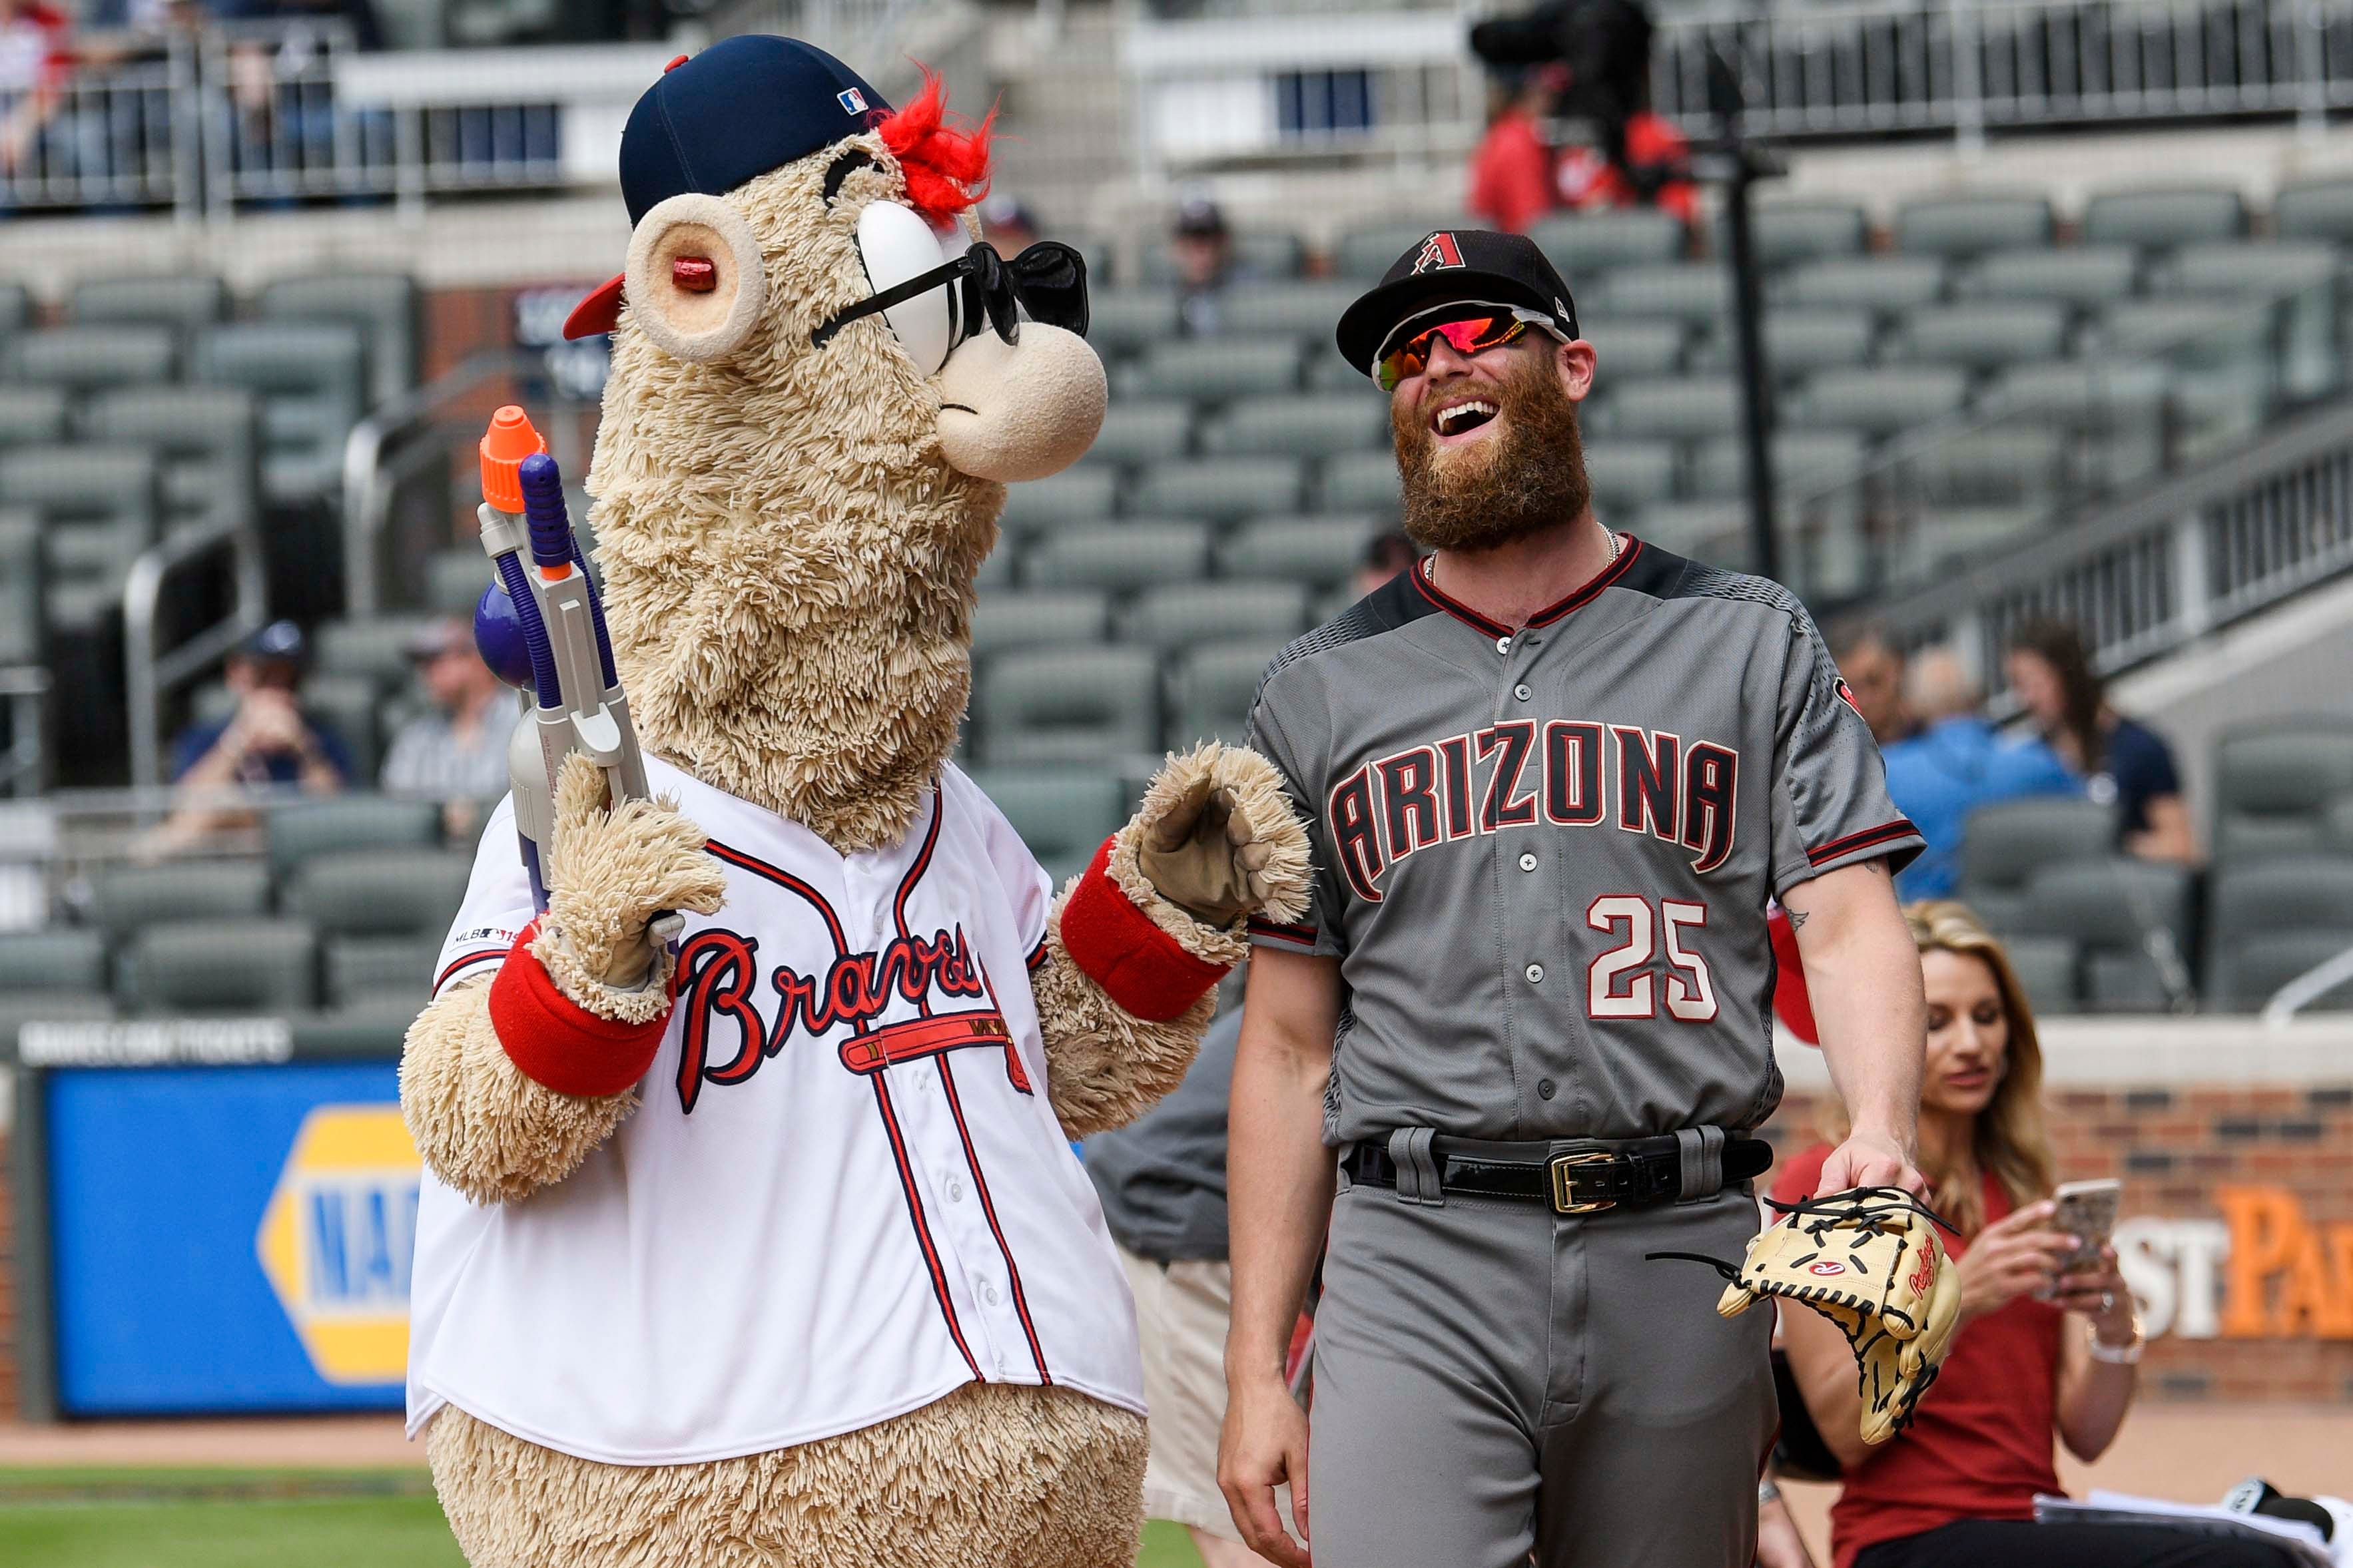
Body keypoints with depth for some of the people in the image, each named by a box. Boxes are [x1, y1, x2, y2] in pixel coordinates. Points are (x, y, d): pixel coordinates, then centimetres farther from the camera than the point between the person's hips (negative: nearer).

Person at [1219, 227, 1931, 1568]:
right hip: (1415, 1268, 0)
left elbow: (1849, 917, 1)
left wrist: (1882, 1133, -21)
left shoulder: (1748, 643, 13)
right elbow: (1290, 1047, 14)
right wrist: (1257, 1371, 6)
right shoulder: (1322, 693, 16)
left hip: (1684, 1257, 0)